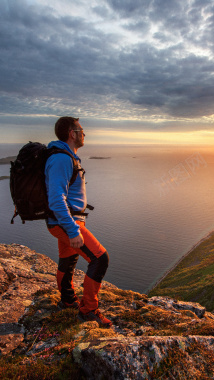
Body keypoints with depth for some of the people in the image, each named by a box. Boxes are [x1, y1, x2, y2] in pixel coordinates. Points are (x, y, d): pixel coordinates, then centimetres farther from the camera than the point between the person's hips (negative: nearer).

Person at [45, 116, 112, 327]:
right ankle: (88, 309, 5)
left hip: (67, 220, 10)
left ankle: (67, 299, 44)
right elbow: (56, 199, -29)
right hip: (66, 222, -10)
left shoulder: (66, 157, 12)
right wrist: (73, 231, -29)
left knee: (68, 259, 23)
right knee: (100, 258, -10)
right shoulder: (61, 159, -22)